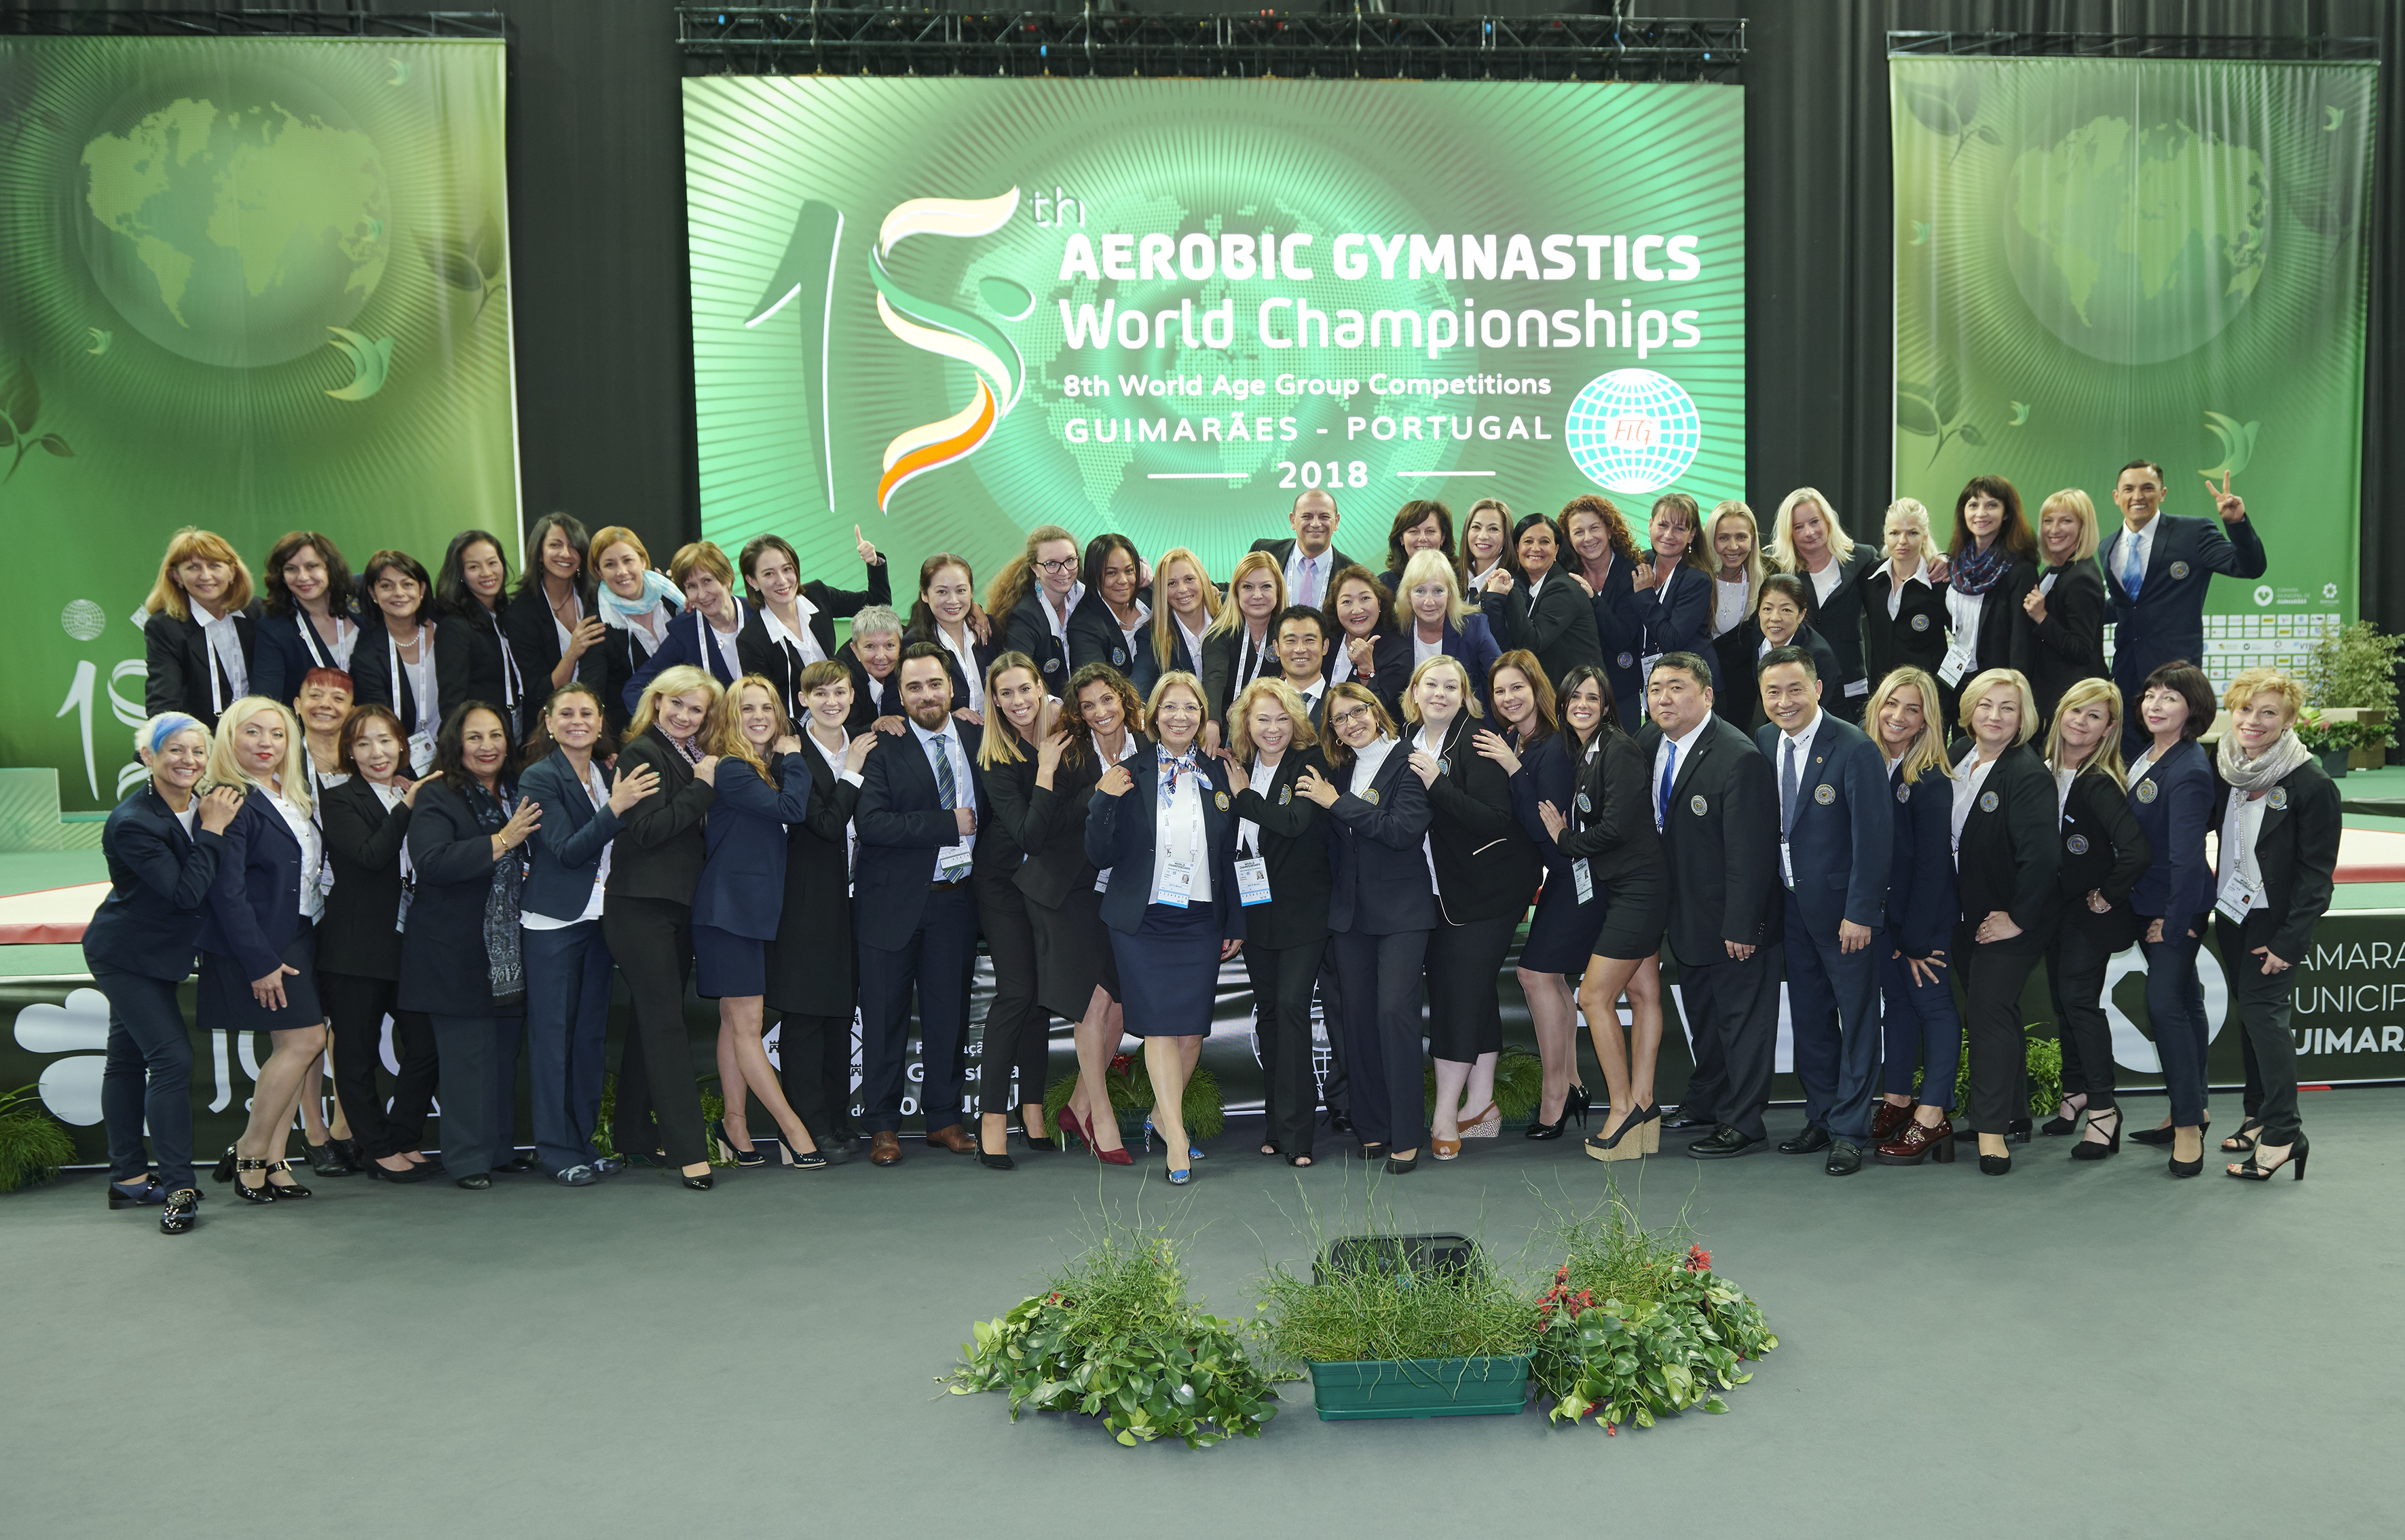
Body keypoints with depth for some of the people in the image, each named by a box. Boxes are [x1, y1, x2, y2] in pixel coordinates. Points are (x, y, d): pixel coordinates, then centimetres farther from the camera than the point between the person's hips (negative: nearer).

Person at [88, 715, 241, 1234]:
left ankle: (127, 1180, 26)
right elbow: (186, 892, -27)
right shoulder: (132, 822, -23)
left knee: (129, 1057, 16)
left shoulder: (203, 804, -1)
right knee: (172, 1057, -12)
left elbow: (202, 889, 6)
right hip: (127, 955, -8)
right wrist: (212, 831, -24)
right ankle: (178, 1188, -7)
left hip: (155, 954, 8)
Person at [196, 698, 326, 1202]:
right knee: (305, 1039, -10)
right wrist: (260, 962, -19)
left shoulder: (291, 797, 13)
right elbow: (227, 892, -17)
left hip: (299, 937, 9)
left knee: (296, 1046, 7)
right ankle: (249, 1154, 4)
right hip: (261, 943, -9)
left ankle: (272, 1159, 13)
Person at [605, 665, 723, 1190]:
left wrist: (708, 784, 2)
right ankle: (688, 1149, -11)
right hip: (641, 905, -8)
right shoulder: (641, 753, -8)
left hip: (679, 905, 8)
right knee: (665, 1023, -9)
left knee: (651, 1020, 14)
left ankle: (634, 1134, 24)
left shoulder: (694, 758, 16)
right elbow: (647, 828, -19)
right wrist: (702, 789, -16)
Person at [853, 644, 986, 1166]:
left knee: (949, 1014, 10)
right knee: (886, 1018, 4)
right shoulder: (883, 748, -7)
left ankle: (944, 1119, 23)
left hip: (955, 901, 4)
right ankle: (882, 1127, 15)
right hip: (894, 902, -3)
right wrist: (949, 824, -17)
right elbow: (870, 823, -19)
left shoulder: (977, 740, 7)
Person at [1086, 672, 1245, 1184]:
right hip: (1144, 920, -3)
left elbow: (1229, 856, 12)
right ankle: (1176, 1136, -3)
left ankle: (1164, 1113, 25)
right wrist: (1104, 803, -19)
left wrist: (1235, 923, 11)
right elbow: (1101, 855, -3)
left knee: (1192, 1027, 3)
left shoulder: (1218, 776, 8)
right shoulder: (1129, 776, -1)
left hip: (1201, 921, 3)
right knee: (1160, 1023, -7)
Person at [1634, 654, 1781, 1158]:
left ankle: (1742, 1124, 18)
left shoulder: (1739, 758, -25)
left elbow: (1751, 852, -24)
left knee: (1742, 1017, 6)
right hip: (1687, 911, 8)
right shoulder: (1650, 744, 0)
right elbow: (1648, 820, 13)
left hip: (1733, 918, -8)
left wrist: (1741, 926, -23)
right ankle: (1706, 1102, 40)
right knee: (1701, 1012, 23)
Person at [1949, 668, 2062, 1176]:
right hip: (1965, 914, 8)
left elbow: (2043, 855, -27)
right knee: (1987, 1011, 16)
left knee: (1991, 1011, -8)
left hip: (2009, 919, -8)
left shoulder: (2029, 775, -21)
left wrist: (2019, 919, -20)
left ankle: (1992, 1128, 0)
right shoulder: (1957, 758, 3)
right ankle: (2013, 1112, 29)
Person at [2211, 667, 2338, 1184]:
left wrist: (2291, 940, -16)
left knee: (2263, 1010, -10)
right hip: (2231, 910, 6)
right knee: (2250, 1011, 12)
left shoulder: (2312, 784, -14)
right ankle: (2259, 1117, 22)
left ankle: (2283, 1134, -6)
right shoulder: (2221, 769, 2)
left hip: (2276, 918, -6)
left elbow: (2317, 871, -13)